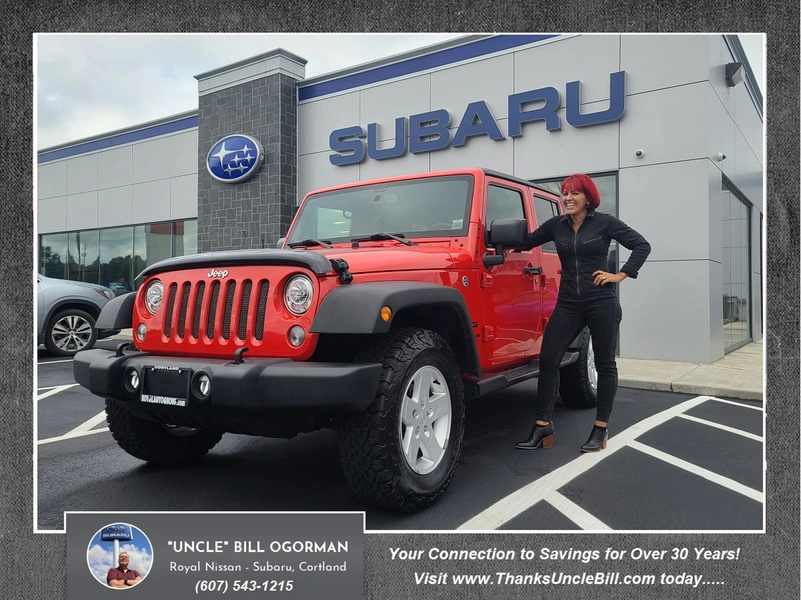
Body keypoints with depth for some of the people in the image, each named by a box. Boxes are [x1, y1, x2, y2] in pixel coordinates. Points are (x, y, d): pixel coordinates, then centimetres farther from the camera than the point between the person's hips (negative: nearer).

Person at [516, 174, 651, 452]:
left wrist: (620, 275, -8)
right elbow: (526, 242, 14)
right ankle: (542, 426, 4)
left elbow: (642, 245, -2)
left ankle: (600, 429, 16)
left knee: (604, 364, 5)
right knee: (548, 359, -4)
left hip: (601, 302, -3)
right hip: (568, 303, 4)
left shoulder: (604, 222, -3)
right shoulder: (556, 225, 8)